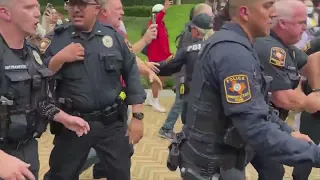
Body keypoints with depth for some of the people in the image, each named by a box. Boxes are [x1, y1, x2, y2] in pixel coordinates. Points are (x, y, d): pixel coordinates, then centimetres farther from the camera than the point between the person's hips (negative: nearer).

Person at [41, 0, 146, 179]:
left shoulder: (114, 36, 0)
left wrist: (138, 116, -2)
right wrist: (59, 59, -18)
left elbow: (132, 75, 1)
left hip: (112, 123, 0)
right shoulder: (57, 38, -1)